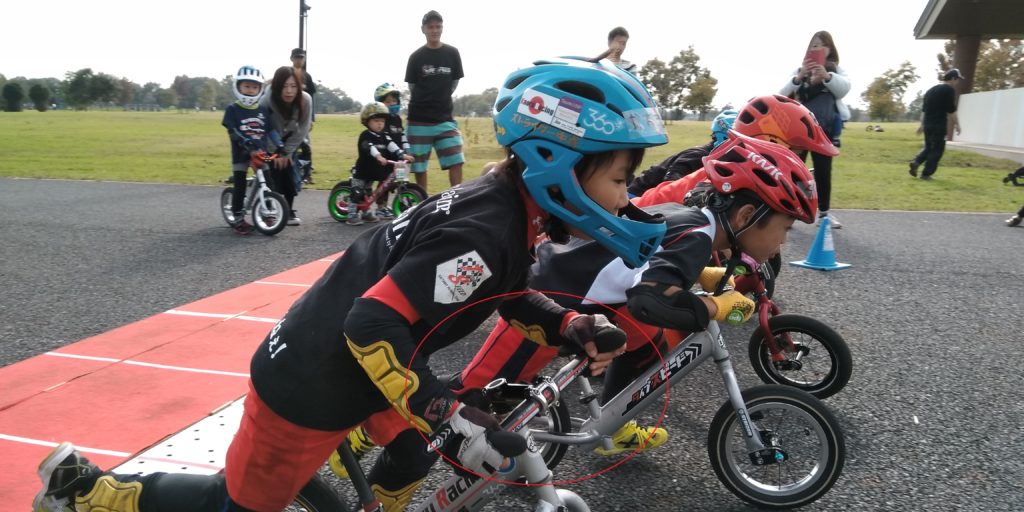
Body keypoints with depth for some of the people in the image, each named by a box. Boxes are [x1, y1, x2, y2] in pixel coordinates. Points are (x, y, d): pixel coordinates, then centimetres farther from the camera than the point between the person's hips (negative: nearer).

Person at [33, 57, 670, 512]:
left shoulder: (505, 207, 0)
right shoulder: (481, 233, -29)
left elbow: (509, 295, 14)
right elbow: (373, 326, -31)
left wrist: (575, 327, -2)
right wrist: (452, 418, -26)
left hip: (346, 368, 9)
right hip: (312, 386, -8)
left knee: (415, 452, 23)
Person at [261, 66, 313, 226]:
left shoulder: (305, 100, -27)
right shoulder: (266, 101, -32)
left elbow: (302, 129, -17)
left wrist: (287, 151, -16)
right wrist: (276, 153, -22)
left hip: (289, 141, 2)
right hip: (270, 143, -2)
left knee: (291, 174, -5)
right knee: (274, 173, -14)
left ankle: (289, 210, 10)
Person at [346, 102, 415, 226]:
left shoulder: (384, 136, 3)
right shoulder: (365, 136, -18)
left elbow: (392, 146, -10)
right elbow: (369, 147, -37)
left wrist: (403, 155, -27)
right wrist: (378, 156, -55)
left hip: (373, 172, 6)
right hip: (362, 172, -6)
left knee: (367, 194, 19)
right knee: (357, 194, -4)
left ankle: (367, 213, 31)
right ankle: (352, 216, 0)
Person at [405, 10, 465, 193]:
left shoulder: (452, 53, 2)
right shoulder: (416, 57, -1)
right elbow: (412, 87, 6)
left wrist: (441, 100, 13)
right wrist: (425, 102, 7)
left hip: (445, 118, 1)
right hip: (419, 119, -1)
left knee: (456, 162, -8)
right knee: (419, 166, 4)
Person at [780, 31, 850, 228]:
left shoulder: (836, 70, 8)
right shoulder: (800, 70, 5)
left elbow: (844, 88, -13)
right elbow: (783, 93, -9)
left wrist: (827, 76, -33)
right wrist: (799, 77, -29)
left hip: (825, 129, 1)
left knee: (823, 170, 5)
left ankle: (824, 212, 13)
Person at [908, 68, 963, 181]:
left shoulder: (931, 89, 17)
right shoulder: (949, 90, -6)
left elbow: (924, 109, 18)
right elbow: (951, 110, -10)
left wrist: (922, 124, 21)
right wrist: (956, 124, -4)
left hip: (927, 124, 7)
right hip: (939, 125, -7)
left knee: (928, 147, 17)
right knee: (937, 150, 1)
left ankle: (916, 162, -6)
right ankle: (926, 173, -2)